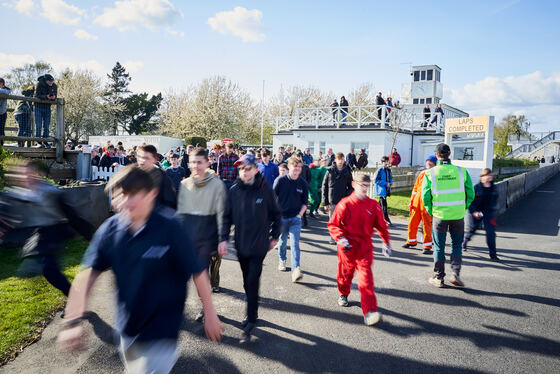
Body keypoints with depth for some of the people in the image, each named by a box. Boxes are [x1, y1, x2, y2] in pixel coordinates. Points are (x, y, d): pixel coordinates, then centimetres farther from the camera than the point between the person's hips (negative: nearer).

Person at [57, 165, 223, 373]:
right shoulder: (110, 229, -8)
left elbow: (197, 273, -13)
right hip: (127, 328, 5)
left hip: (160, 331, -5)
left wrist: (210, 313, -7)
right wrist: (73, 321, -15)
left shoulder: (170, 230, -19)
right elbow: (88, 273, -8)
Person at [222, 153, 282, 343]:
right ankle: (252, 313, 33)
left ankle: (250, 323, 3)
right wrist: (224, 238, -1)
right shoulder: (234, 190, -1)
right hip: (241, 243, 4)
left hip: (259, 244, -3)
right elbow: (227, 216, 5)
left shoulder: (265, 189, -7)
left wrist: (274, 236, 5)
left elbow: (276, 213, 4)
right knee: (247, 282, 15)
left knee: (252, 282, -6)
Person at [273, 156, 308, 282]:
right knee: (282, 241, 16)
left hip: (296, 218, 0)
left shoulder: (303, 184, -1)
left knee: (295, 244, -10)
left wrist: (300, 214, -4)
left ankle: (296, 269, -14)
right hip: (281, 217, 0)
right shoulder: (280, 181, -6)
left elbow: (305, 202, 8)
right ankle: (282, 260, 41)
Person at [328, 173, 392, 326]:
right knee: (345, 273, 18)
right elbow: (333, 224, -5)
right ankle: (343, 295, 48)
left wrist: (386, 242, 15)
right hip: (347, 246, 0)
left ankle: (369, 312, -11)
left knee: (366, 278, -9)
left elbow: (381, 226, 14)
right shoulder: (345, 204, -7)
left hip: (365, 246, 1)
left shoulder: (373, 205, 2)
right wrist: (340, 238, -19)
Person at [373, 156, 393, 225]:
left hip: (387, 190, 8)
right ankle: (386, 220, -6)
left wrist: (391, 182, 2)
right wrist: (385, 183, -17)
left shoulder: (388, 169, 9)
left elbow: (390, 177, 24)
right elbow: (376, 180, -16)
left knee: (380, 203, 17)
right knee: (384, 205, -8)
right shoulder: (379, 170, -13)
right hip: (381, 189, -8)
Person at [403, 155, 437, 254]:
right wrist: (411, 202, 13)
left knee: (427, 224, -3)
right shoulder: (422, 174, 12)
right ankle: (412, 241, 30)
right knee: (412, 223, 11)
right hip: (417, 202, 5)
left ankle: (427, 246, 8)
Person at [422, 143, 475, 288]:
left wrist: (431, 212, 6)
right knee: (457, 246, 17)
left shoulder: (430, 173, -6)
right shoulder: (461, 171, -3)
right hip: (458, 215, 1)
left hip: (439, 215, -1)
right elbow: (471, 194, -1)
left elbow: (425, 196, -8)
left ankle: (438, 278, 18)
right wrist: (463, 208, 12)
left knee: (439, 247, 11)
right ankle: (455, 274, 9)